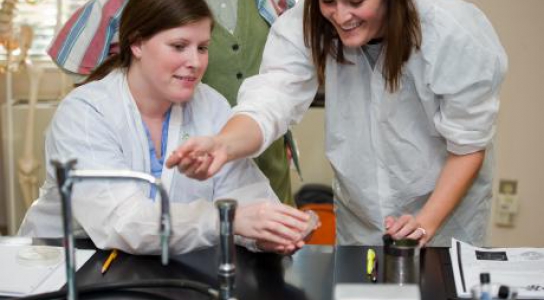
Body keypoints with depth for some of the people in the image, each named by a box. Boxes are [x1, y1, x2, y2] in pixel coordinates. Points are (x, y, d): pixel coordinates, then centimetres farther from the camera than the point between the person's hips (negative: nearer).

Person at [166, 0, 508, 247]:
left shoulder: (455, 33, -27)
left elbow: (468, 143, -19)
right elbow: (272, 98, -34)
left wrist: (428, 221, -28)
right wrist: (224, 144, -54)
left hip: (448, 206, -2)